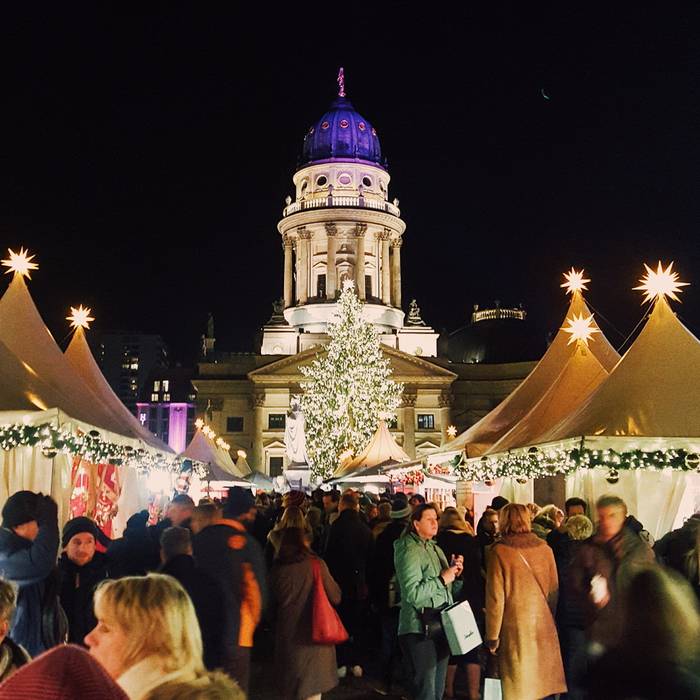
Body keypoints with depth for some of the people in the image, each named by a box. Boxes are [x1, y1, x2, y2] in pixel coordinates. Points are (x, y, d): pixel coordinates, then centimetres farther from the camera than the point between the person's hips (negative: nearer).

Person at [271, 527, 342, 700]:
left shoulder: (277, 568, -7)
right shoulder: (316, 564, -11)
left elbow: (274, 600, 2)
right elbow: (335, 597, -5)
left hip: (288, 633, 2)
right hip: (315, 633, -2)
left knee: (291, 682, 19)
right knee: (312, 683, 8)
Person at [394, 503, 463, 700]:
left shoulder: (435, 549, 14)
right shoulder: (409, 550, -14)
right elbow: (412, 593, -25)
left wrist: (454, 573, 2)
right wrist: (442, 579, -19)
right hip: (421, 630, -9)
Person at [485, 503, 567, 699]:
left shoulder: (499, 551, -11)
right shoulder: (544, 548, -2)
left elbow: (495, 597, -10)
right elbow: (554, 589, 6)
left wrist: (492, 635, -2)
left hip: (515, 627, -3)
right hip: (545, 625, 4)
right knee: (544, 681, 15)